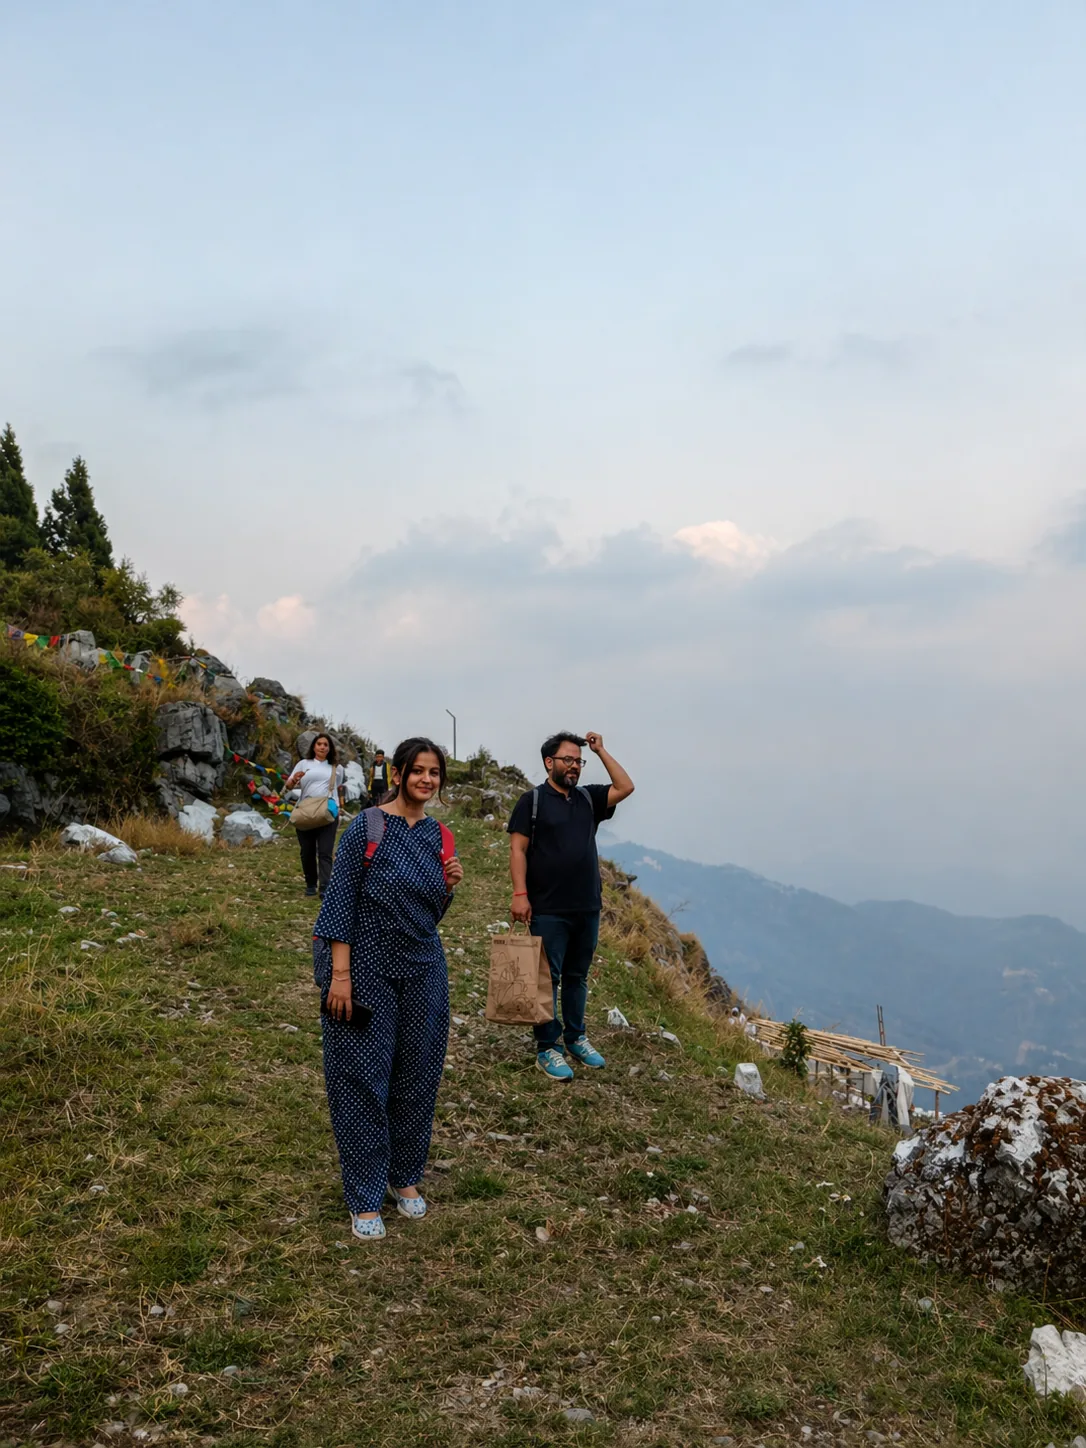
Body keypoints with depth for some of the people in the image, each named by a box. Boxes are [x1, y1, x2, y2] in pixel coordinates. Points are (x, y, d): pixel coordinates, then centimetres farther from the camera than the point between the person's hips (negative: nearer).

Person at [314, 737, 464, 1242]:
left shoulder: (440, 837, 6)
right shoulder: (366, 827, -9)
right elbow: (340, 901, -12)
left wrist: (449, 886, -6)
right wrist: (340, 974, -16)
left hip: (423, 971, 5)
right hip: (368, 969, -5)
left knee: (417, 1077, 12)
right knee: (363, 1079, 2)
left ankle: (406, 1178, 30)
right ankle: (365, 1199, 14)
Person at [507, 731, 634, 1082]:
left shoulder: (588, 798, 11)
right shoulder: (532, 800, -4)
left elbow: (626, 788, 0)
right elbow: (518, 850, -8)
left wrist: (601, 751, 1)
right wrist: (520, 894, -17)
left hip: (588, 908, 5)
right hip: (548, 910, -5)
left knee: (577, 977, 15)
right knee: (547, 978, 0)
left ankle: (576, 1038, 27)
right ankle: (547, 1049, 6)